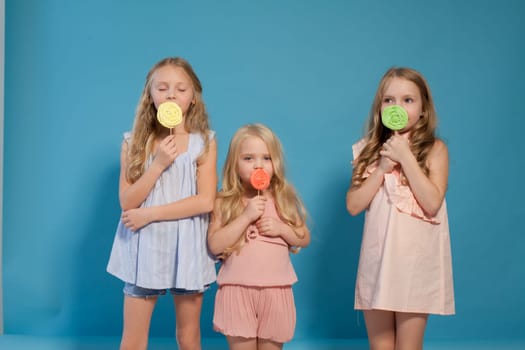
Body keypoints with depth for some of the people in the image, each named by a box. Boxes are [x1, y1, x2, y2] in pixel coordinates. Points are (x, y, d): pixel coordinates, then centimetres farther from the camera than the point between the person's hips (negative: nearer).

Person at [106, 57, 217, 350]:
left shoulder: (204, 141, -3)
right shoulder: (134, 142, 0)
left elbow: (206, 201, -11)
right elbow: (127, 202, -5)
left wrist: (150, 213, -14)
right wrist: (158, 164, -17)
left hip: (187, 247, 0)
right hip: (145, 247, 1)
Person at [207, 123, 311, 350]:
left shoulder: (283, 199, 4)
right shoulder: (225, 202, -3)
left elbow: (304, 238, 9)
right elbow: (214, 245, -12)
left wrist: (281, 228, -11)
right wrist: (246, 216, -19)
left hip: (276, 290, 2)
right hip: (237, 289, -2)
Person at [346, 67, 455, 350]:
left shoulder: (434, 149, -3)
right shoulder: (370, 150, 5)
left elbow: (432, 204, -15)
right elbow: (353, 205, -2)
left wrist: (405, 157, -15)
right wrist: (383, 168, -11)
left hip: (416, 262, -3)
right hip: (377, 261, 3)